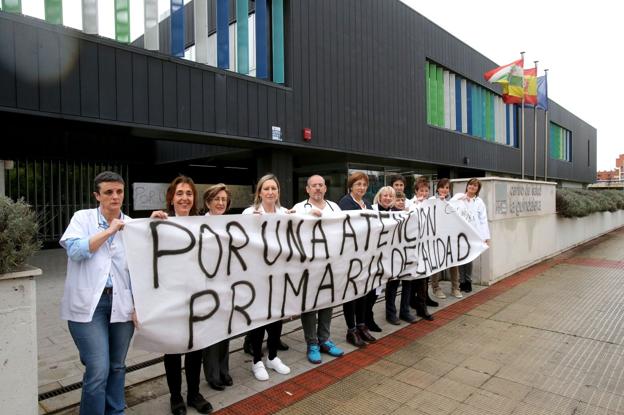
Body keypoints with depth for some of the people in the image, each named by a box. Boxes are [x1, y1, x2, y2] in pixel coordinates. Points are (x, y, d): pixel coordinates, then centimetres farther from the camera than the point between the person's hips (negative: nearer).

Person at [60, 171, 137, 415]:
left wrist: (138, 305, 1)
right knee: (98, 370, -7)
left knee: (117, 366, 15)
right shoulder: (82, 218, 2)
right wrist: (109, 231, -11)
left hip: (121, 302, 3)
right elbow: (75, 250, -15)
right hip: (88, 303, -3)